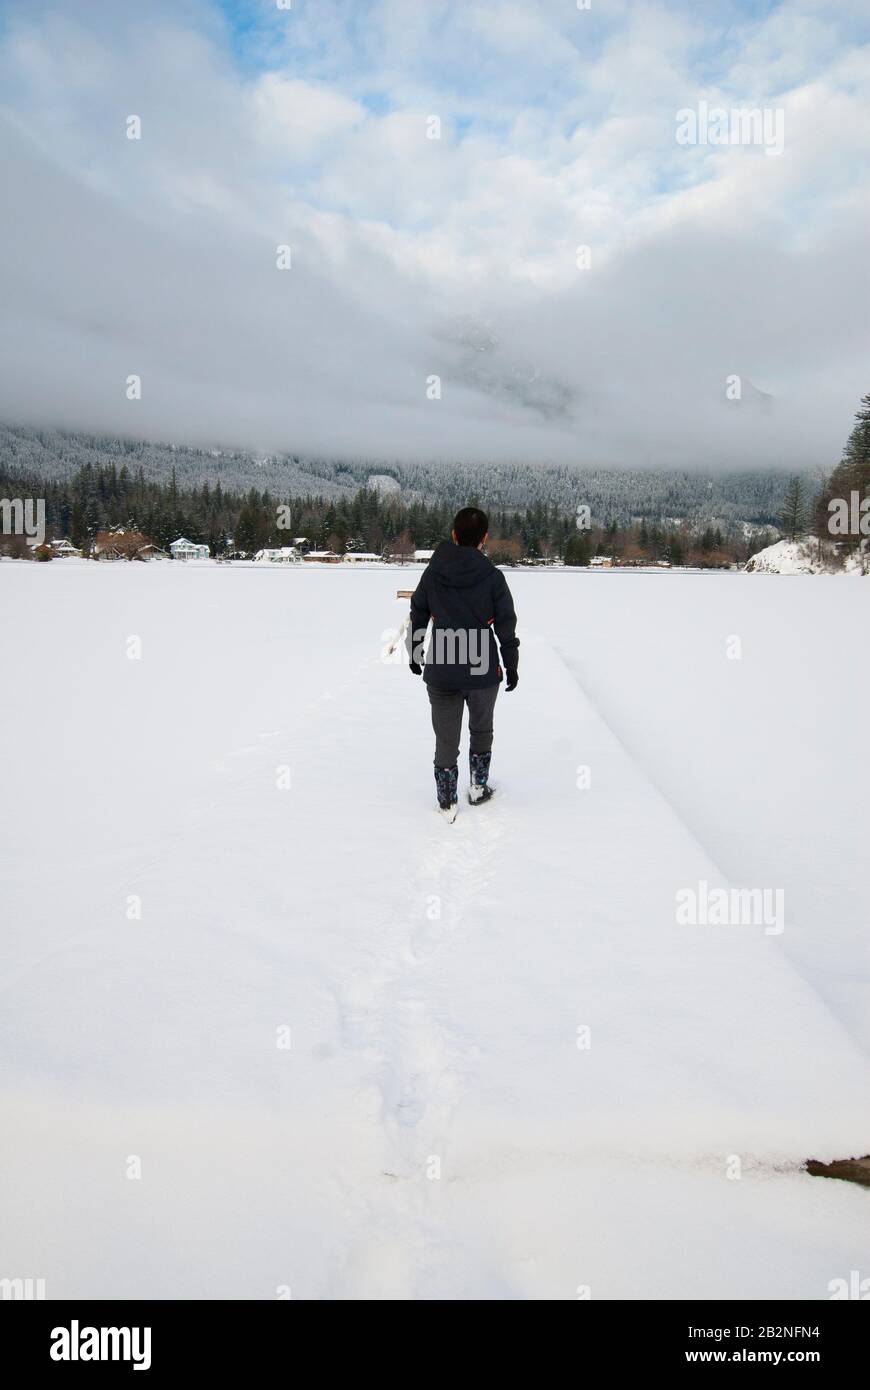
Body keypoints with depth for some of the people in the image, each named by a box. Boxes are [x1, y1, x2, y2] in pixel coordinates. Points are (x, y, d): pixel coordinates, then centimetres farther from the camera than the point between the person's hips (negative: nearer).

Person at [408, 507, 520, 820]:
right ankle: (478, 786, 33)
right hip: (483, 671, -1)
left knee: (446, 738, 11)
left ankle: (447, 803, 17)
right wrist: (511, 665, 7)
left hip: (440, 673, 1)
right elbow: (506, 626, -4)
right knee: (481, 729, 23)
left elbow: (418, 616, 6)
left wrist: (414, 652, 20)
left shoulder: (433, 572, -2)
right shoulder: (492, 576, -8)